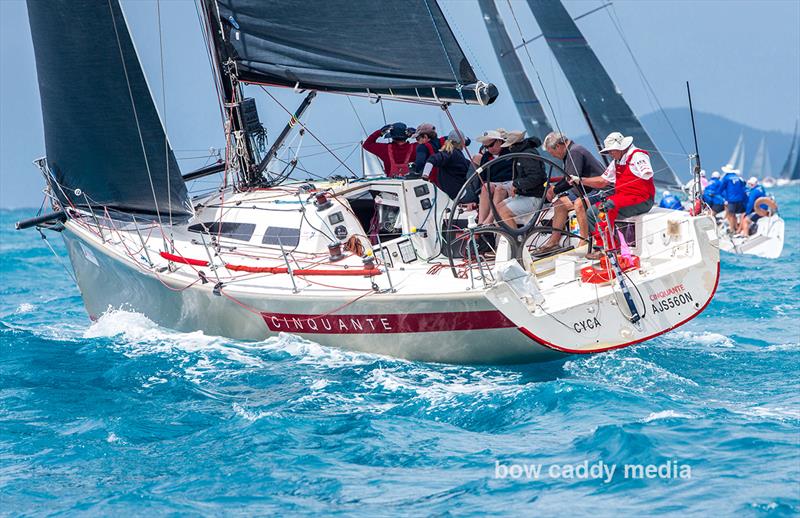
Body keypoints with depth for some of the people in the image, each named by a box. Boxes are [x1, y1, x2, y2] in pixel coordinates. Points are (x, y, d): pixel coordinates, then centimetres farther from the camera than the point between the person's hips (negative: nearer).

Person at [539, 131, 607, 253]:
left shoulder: (575, 152, -17)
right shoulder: (570, 152, 15)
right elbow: (568, 178, 24)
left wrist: (555, 190, -10)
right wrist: (553, 188, 9)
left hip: (601, 189, -11)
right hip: (588, 189, 11)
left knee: (579, 203, -35)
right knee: (560, 202, 8)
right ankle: (554, 241, 9)